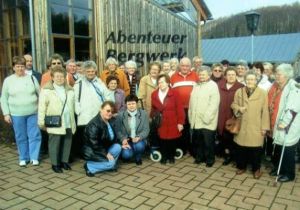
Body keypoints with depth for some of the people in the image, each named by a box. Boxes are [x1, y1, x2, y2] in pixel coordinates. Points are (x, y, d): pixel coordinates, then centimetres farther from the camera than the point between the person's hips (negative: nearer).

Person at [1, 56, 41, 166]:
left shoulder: (32, 78, 3)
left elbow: (40, 94, 6)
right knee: (21, 137, 9)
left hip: (33, 113, 0)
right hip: (17, 114, 0)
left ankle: (34, 157, 14)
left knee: (34, 135, 2)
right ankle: (23, 158, 24)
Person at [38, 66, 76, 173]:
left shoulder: (70, 90, 11)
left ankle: (64, 161, 27)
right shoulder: (46, 90, -4)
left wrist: (73, 121, 14)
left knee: (67, 143, 12)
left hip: (68, 123, 5)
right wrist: (42, 122, -8)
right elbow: (42, 107, -6)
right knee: (54, 143, 3)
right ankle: (55, 164, 16)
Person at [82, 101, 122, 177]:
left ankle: (110, 165, 4)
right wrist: (106, 154, -23)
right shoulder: (94, 124, -26)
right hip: (92, 151, -8)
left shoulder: (109, 121, 2)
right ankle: (89, 166, -5)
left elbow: (112, 137, 12)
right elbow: (94, 144, -27)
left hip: (103, 148, 8)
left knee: (118, 147, -12)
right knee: (111, 163, -21)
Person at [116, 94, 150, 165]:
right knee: (126, 155, -27)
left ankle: (138, 157, 3)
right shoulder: (120, 115, -1)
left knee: (139, 146, -33)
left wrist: (139, 137, -21)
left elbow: (146, 130, -2)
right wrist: (123, 139, -21)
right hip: (126, 140, 0)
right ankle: (127, 156, 14)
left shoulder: (144, 113, 0)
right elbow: (118, 130, -2)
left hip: (139, 139, 0)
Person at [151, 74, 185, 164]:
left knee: (173, 141, 5)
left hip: (172, 123, -2)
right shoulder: (154, 94, 5)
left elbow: (179, 109, -6)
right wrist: (153, 119, 4)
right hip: (161, 124, 2)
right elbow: (153, 109, 9)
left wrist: (180, 122, -9)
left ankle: (171, 156, 26)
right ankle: (164, 157, 23)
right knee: (162, 141, 3)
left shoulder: (174, 93, -6)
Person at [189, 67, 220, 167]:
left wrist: (206, 117, -19)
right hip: (196, 120, 6)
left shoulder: (213, 86, -6)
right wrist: (191, 116, 10)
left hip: (207, 121, -6)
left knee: (208, 142, 2)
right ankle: (199, 157, 29)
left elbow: (214, 104, -15)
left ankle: (209, 160, 18)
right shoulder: (196, 86, 16)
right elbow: (192, 102, 16)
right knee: (197, 141, 13)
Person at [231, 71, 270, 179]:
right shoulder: (239, 91, 4)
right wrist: (239, 108, -11)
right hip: (242, 126, 3)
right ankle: (241, 167, 28)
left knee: (255, 149, 4)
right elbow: (234, 104, 13)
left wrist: (264, 127, -7)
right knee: (241, 148, 9)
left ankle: (256, 169, 22)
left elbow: (265, 111, -5)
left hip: (256, 127, -2)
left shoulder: (262, 93, -6)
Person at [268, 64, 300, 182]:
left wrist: (285, 122, -26)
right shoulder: (276, 86, 8)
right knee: (277, 149, 19)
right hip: (275, 124, 8)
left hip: (288, 127, -8)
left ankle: (289, 174, 21)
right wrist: (270, 122, 15)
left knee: (287, 151, 5)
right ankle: (277, 168, 36)